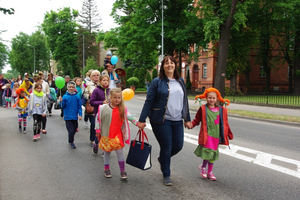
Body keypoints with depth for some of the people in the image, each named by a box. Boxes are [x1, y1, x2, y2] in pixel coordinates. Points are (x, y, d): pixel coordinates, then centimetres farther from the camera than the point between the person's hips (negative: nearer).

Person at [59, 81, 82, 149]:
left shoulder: (77, 97, -1)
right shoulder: (65, 96, -6)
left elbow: (79, 106, 3)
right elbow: (63, 106, -3)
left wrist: (80, 114, -3)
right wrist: (61, 101, -21)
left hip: (75, 117, 3)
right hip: (68, 117, -3)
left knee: (74, 130, 13)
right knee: (71, 130, -7)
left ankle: (71, 141, 34)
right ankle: (71, 142, 11)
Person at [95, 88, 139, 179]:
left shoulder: (122, 109, -3)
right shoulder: (103, 108, -6)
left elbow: (129, 117, -8)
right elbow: (98, 119, 3)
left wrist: (137, 123, -24)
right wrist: (98, 130, 2)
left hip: (118, 135, 0)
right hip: (106, 135, 0)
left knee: (120, 152, -3)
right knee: (107, 152, 13)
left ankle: (122, 171, 6)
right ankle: (106, 169, 29)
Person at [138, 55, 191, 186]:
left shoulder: (180, 81, 12)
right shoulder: (157, 82, -3)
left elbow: (185, 101, 18)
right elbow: (149, 101, -4)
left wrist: (187, 118, 18)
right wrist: (142, 120, -7)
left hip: (177, 121, 5)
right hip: (161, 121, -5)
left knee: (178, 146, 7)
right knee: (166, 147, -2)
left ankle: (162, 159, 38)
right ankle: (166, 175, 17)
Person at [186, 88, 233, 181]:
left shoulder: (221, 110, 7)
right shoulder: (203, 109, -2)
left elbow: (225, 124, 15)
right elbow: (197, 120, 2)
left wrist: (229, 135, 18)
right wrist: (191, 124, -18)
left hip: (216, 136, 4)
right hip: (206, 135, -4)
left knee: (213, 154, 12)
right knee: (208, 152, -13)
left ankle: (210, 172, 28)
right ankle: (203, 167, 15)